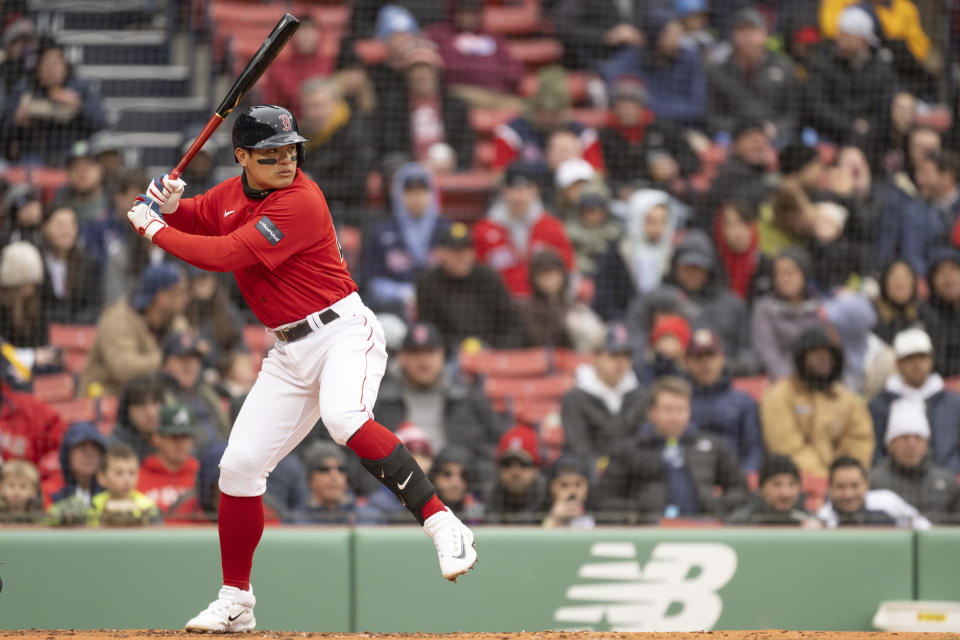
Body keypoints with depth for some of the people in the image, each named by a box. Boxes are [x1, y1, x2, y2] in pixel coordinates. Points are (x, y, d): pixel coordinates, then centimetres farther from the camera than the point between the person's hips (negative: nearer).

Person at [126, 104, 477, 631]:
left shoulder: (301, 202, -19)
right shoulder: (229, 196, 6)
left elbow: (224, 254, -23)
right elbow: (190, 221, 23)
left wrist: (154, 230, -12)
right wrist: (166, 204, -1)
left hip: (344, 332, -7)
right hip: (289, 352, 7)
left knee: (344, 419, -37)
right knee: (239, 465, 2)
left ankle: (442, 525, -36)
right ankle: (235, 604, 16)